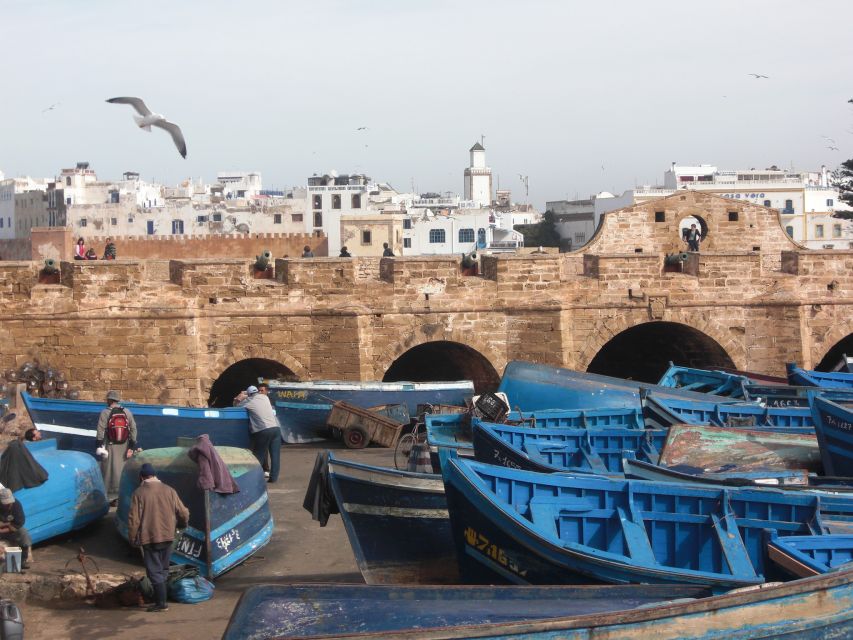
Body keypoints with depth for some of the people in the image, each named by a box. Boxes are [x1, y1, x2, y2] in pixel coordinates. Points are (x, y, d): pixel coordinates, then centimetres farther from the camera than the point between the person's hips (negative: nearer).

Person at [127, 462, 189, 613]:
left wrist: (133, 538, 2)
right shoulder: (169, 490, 3)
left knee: (155, 571, 0)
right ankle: (160, 599, 22)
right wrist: (182, 524, 26)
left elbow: (133, 518, -9)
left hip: (149, 538, -4)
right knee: (163, 569, 17)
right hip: (167, 536, 4)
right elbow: (183, 513, 5)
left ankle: (161, 603, -4)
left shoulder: (139, 493, -7)